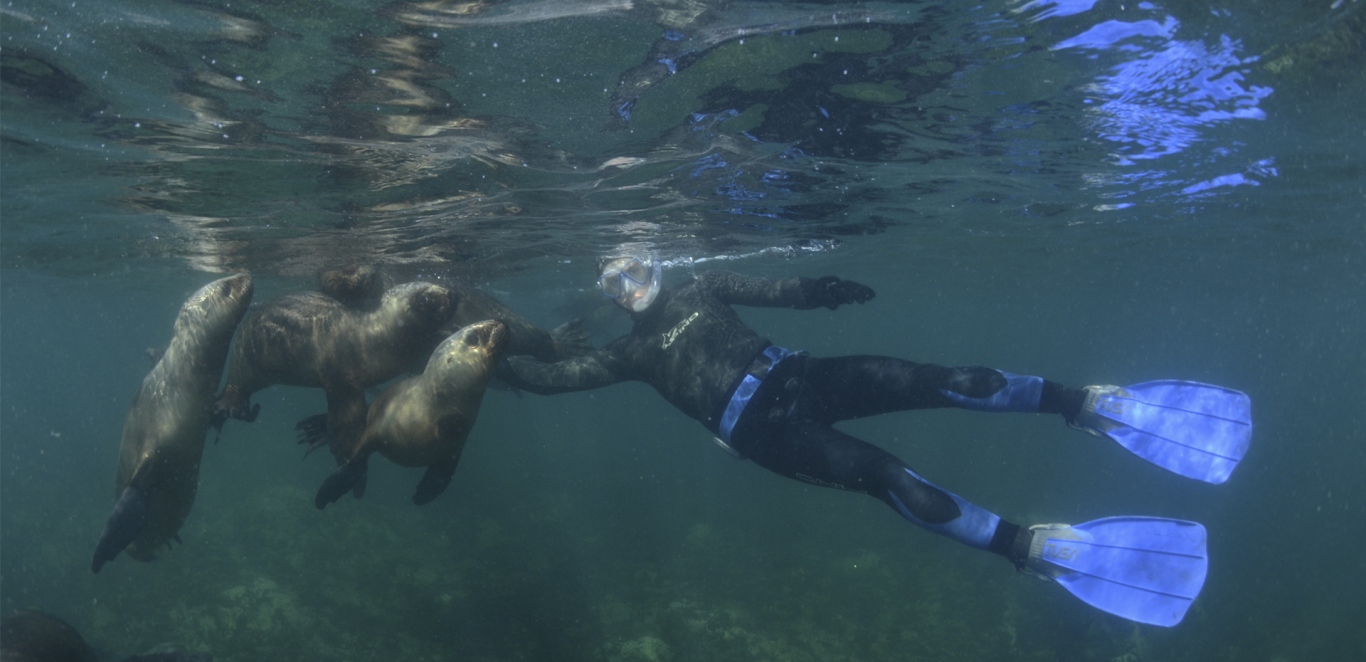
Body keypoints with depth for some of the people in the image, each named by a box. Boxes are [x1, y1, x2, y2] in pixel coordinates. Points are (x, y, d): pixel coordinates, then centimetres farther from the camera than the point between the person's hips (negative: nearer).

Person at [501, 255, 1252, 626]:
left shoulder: (702, 289, 21)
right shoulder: (630, 352, 11)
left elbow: (775, 291, 19)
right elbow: (553, 376, 9)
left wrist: (815, 291, 4)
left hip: (793, 376, 5)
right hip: (759, 429, -4)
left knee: (938, 380, -16)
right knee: (882, 474, -26)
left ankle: (1091, 405, -16)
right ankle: (1033, 547, -35)